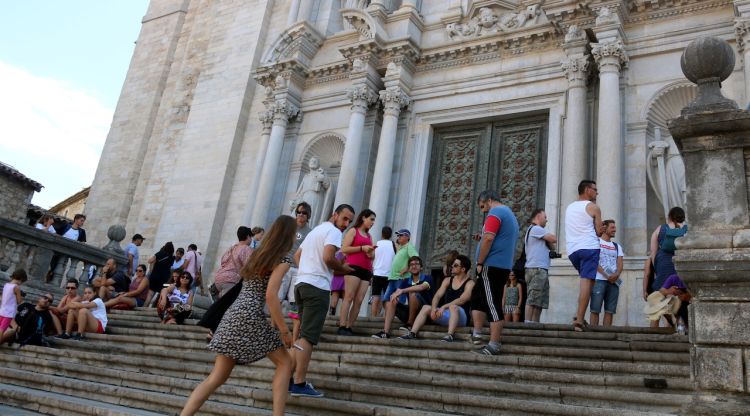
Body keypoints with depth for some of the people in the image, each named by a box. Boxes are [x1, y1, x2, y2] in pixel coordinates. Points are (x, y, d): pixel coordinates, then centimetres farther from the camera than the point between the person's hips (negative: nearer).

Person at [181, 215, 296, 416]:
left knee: (216, 377, 7)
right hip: (250, 316, -7)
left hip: (233, 315, 8)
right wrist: (284, 330, -10)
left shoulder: (259, 253, 21)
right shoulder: (283, 259, -4)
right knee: (285, 362, 9)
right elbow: (270, 295, -15)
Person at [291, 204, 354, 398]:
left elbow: (297, 255, 31)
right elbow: (328, 257, -19)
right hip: (317, 286, -9)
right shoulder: (333, 231, -5)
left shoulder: (315, 230, 26)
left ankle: (289, 379, 13)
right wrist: (344, 269, -4)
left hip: (302, 283, 9)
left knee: (301, 335, 13)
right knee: (308, 337, -10)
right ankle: (299, 384, -11)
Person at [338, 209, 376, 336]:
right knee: (349, 297, -13)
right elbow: (344, 249, -4)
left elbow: (372, 256, 28)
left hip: (366, 270, 6)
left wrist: (371, 253, 5)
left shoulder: (369, 236, 25)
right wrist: (362, 248, -8)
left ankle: (349, 327, -4)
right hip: (353, 267, -6)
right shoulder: (353, 231, 7)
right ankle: (342, 327, -15)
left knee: (359, 301, -4)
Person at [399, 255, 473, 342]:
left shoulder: (470, 283, -4)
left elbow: (461, 300, -19)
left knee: (453, 306, -36)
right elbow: (437, 296, 3)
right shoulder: (448, 280, 14)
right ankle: (412, 334, -25)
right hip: (446, 315, 6)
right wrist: (434, 308, -17)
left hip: (461, 316, -5)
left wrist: (444, 307, -29)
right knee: (426, 307, -15)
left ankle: (450, 335, -49)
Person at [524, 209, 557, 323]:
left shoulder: (538, 231, 29)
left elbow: (552, 247, 24)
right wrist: (550, 238, 15)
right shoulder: (536, 229, -3)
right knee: (532, 300, -14)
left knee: (539, 302, 5)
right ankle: (528, 323, -18)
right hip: (536, 269, -10)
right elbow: (554, 239, -6)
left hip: (542, 270, 10)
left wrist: (548, 240, 4)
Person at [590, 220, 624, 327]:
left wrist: (616, 274, -12)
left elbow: (620, 264, 10)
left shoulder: (617, 246, 23)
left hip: (614, 281, 5)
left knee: (610, 310, -1)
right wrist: (606, 275, -14)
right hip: (599, 279, -5)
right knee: (595, 309, -9)